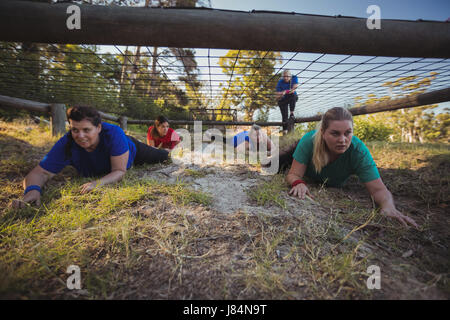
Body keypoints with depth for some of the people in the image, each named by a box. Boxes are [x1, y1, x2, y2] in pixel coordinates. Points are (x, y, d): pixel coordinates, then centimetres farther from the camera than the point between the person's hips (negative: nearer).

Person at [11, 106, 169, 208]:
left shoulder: (114, 133, -48)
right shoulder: (66, 144, -38)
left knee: (162, 157, 21)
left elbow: (120, 171, -45)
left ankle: (167, 151, 58)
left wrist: (99, 182, -64)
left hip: (129, 149, -3)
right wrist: (32, 189, -57)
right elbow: (40, 172, -34)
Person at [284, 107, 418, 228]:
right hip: (310, 181, 0)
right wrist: (298, 183, -61)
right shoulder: (310, 141, -41)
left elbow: (378, 189, -40)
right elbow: (293, 175, -38)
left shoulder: (359, 150, -39)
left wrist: (388, 207, -62)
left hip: (336, 187, 1)